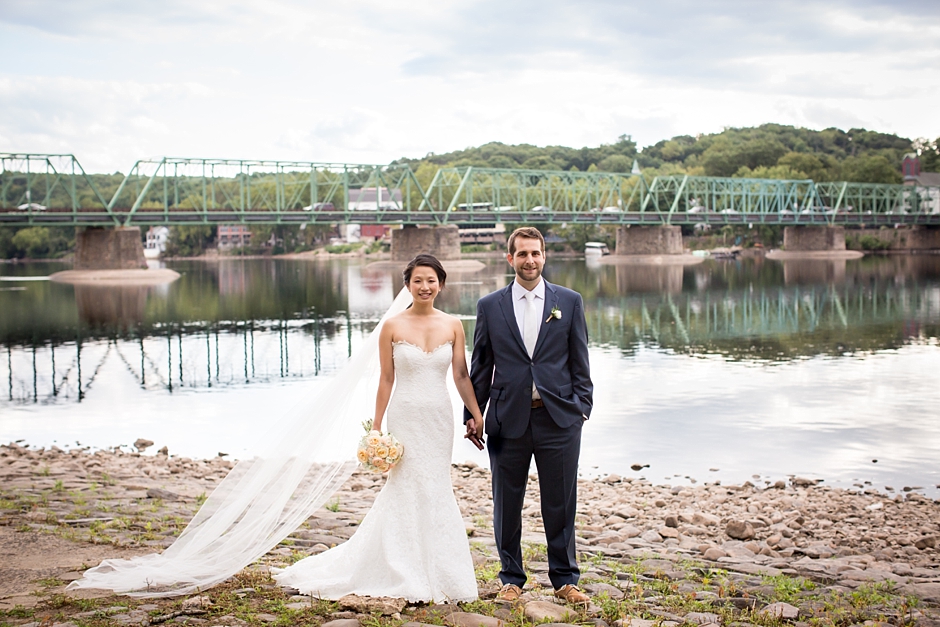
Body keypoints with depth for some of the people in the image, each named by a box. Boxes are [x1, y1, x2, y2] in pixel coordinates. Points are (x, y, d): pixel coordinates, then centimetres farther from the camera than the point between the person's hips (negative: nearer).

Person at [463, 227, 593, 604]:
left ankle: (565, 579, 21)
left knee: (561, 505, 7)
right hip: (508, 420, 0)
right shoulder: (490, 306, 5)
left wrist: (582, 407, 0)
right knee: (507, 505, 8)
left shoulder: (570, 302, 5)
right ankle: (512, 579, 23)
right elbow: (480, 367, 8)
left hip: (558, 419, 0)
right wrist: (472, 414, 4)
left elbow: (579, 362, 7)